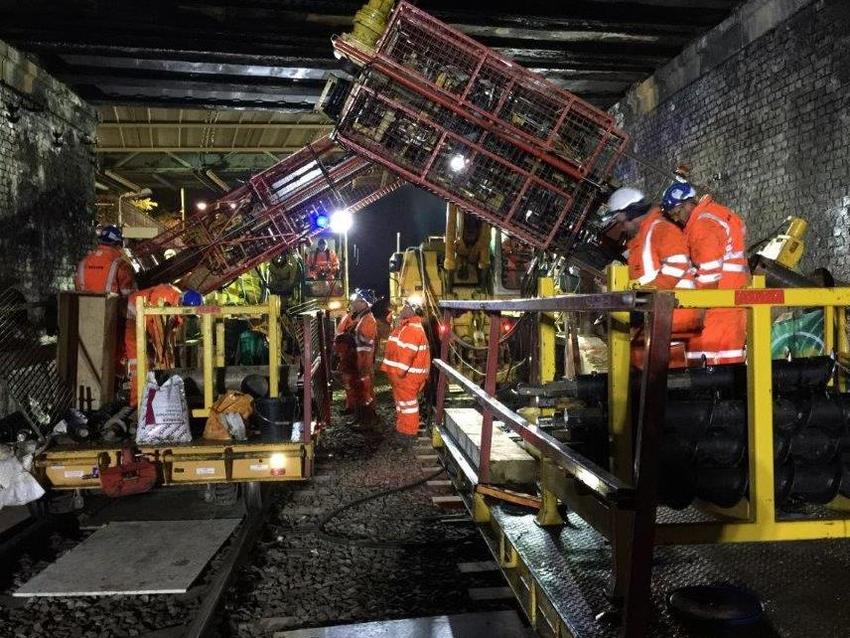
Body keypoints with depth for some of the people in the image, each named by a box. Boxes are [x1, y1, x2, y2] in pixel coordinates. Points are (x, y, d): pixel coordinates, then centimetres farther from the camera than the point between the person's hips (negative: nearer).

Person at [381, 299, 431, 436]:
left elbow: (407, 353, -26)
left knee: (407, 399, -3)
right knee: (401, 398, 18)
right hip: (400, 371, 11)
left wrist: (399, 371, -25)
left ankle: (409, 429, 6)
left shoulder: (413, 329, -20)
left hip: (407, 373, -11)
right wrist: (394, 370, 21)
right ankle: (401, 426, 28)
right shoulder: (406, 327, 15)